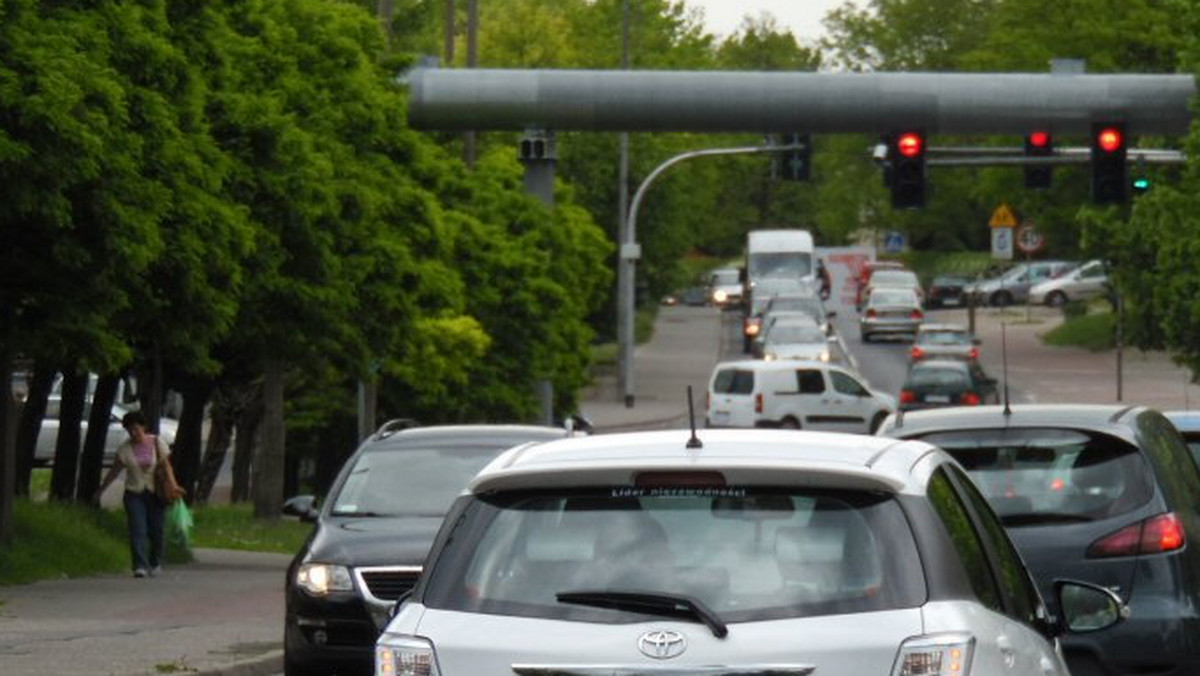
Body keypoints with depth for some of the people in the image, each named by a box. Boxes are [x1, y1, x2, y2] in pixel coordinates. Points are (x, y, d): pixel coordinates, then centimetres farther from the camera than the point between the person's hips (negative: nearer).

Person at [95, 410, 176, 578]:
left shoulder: (158, 444, 0)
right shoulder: (125, 448, 1)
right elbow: (114, 471, 8)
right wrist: (100, 490, 8)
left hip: (156, 494, 0)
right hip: (134, 494, 0)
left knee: (156, 531, 3)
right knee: (137, 530, -13)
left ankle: (155, 563, 27)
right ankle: (140, 566, -17)